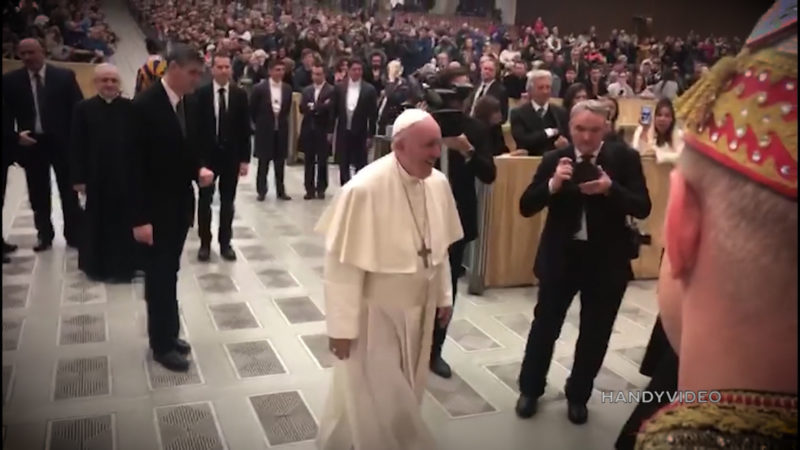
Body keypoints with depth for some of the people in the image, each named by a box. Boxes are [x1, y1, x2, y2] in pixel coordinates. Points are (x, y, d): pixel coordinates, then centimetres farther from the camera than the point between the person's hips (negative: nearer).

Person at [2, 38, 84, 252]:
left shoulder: (64, 76, -2)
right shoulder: (10, 80, 1)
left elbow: (78, 108, -1)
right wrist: (16, 136, -12)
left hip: (61, 141, -1)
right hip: (30, 143, 1)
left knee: (68, 191, 7)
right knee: (38, 194, 9)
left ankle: (74, 234, 17)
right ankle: (44, 235, 22)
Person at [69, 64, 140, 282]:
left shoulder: (131, 108, -4)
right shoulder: (84, 108, 0)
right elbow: (76, 146, 0)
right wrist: (78, 177, -3)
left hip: (126, 175, 0)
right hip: (97, 176, 1)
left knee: (125, 221, 8)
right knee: (98, 221, 10)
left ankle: (124, 264, 21)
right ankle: (98, 265, 22)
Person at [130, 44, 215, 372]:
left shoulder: (190, 104, 4)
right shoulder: (145, 105, -18)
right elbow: (135, 165, -19)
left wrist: (200, 169, -8)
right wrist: (140, 217, -20)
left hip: (181, 202, 7)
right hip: (156, 207, -6)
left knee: (169, 273, 16)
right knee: (159, 276, 3)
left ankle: (168, 333, 28)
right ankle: (162, 343, 16)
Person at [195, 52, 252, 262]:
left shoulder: (240, 94, 0)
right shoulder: (201, 93, -5)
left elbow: (245, 128, 1)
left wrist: (245, 158, -3)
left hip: (231, 155, 1)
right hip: (207, 154, -1)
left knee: (228, 202, 8)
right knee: (205, 200, 6)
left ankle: (225, 243, 17)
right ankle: (205, 243, 16)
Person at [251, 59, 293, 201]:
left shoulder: (287, 89, 2)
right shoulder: (260, 88, -9)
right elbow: (252, 109, -1)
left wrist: (280, 120, 11)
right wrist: (259, 124, 4)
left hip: (281, 129, 3)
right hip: (265, 130, -3)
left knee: (280, 162, 8)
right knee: (263, 162, 4)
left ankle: (281, 191, 17)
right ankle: (261, 191, 14)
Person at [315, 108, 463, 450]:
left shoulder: (438, 183, -5)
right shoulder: (364, 189, -25)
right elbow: (342, 264, -21)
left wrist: (444, 296, 12)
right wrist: (342, 326, -17)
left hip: (418, 309, 6)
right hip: (374, 312, -6)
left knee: (402, 397, 22)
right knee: (376, 401, 9)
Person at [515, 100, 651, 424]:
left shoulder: (624, 158, -7)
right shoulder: (554, 159, -5)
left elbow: (643, 209, -12)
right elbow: (526, 207, -8)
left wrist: (610, 189, -27)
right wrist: (552, 184, -25)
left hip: (607, 261, 0)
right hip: (560, 256, 0)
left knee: (595, 334, 12)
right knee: (545, 325, 12)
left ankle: (578, 395, 34)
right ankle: (529, 390, 32)